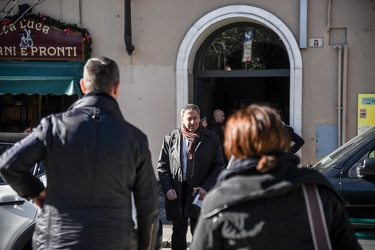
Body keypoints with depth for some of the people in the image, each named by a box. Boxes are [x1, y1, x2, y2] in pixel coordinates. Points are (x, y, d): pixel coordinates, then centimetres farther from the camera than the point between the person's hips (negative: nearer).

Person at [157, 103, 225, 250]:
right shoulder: (171, 139, 3)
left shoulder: (211, 139, 1)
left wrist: (206, 187, -11)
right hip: (177, 194, 1)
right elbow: (162, 167, 5)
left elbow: (219, 166, 1)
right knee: (178, 233, 11)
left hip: (200, 194, -1)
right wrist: (168, 188, -8)